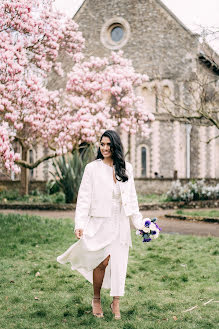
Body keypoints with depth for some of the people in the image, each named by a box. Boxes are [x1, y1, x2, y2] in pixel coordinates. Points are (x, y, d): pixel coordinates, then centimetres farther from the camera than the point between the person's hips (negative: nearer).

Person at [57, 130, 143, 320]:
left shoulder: (126, 168, 9)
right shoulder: (92, 168, -1)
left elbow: (131, 197, 14)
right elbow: (84, 198, -2)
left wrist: (138, 222, 12)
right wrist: (80, 224, -10)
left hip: (120, 223, 3)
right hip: (100, 223, -3)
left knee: (118, 262, 3)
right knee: (103, 261, -11)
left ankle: (116, 304, 16)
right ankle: (96, 299, 12)